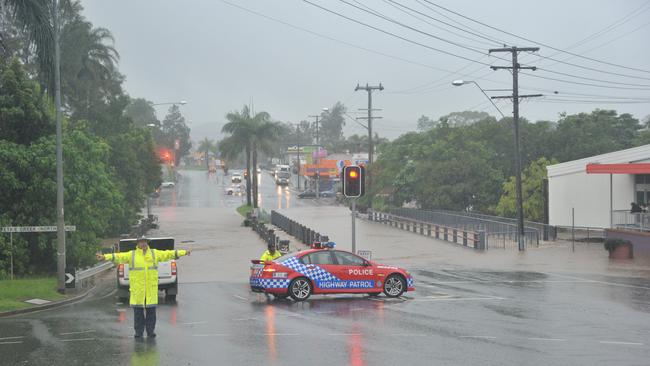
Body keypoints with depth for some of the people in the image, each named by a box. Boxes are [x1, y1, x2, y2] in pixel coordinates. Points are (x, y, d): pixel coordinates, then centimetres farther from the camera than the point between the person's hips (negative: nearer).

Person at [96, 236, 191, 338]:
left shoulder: (155, 253, 10)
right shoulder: (131, 255, 5)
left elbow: (167, 254, 9)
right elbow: (119, 257, -3)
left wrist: (184, 252, 5)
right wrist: (105, 257, -16)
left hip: (151, 288, 1)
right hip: (137, 289, -1)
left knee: (151, 310, 3)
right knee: (138, 311, 1)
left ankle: (151, 331, 12)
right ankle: (138, 332, 10)